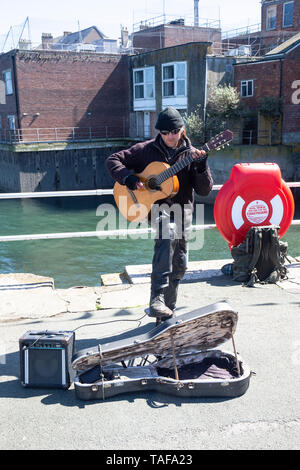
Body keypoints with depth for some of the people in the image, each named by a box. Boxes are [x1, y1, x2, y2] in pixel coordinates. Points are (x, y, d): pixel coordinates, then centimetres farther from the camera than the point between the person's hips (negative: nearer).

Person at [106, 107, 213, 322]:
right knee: (167, 235, -37)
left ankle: (167, 310, 25)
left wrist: (201, 165, -16)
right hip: (157, 205, -3)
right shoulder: (147, 150, 2)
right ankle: (157, 300, -41)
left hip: (183, 209, 4)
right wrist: (129, 178, -14)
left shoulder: (191, 153, 5)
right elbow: (113, 160, 2)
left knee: (179, 266, 6)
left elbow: (205, 190, 0)